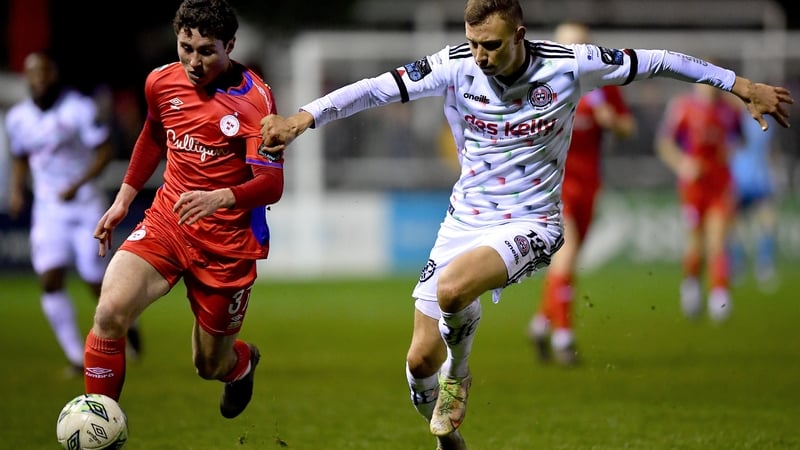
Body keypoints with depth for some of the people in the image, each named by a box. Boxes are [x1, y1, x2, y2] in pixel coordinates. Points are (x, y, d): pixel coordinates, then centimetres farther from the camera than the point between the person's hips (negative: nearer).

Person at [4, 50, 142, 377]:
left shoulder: (79, 108, -13)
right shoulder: (18, 117, 2)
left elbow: (105, 152, -12)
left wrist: (76, 186, -22)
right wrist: (17, 190, 0)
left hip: (86, 205, -4)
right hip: (48, 210, 4)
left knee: (96, 282, -1)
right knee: (50, 282, -10)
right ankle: (77, 357, -2)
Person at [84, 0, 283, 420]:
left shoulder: (254, 99, -16)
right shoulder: (161, 82, -1)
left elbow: (271, 184, -21)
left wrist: (220, 198, -40)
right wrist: (123, 199, 20)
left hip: (227, 242, -3)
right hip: (166, 222, 3)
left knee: (210, 366, 10)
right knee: (110, 310, -25)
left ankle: (243, 362, 50)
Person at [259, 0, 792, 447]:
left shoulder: (569, 65, -13)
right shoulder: (457, 66, -10)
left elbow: (657, 62, -3)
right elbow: (378, 87, -17)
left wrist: (744, 87, 2)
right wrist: (303, 117, -30)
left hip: (530, 224, -3)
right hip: (464, 220, 3)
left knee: (452, 288, -33)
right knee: (421, 357, -2)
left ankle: (459, 376, -2)